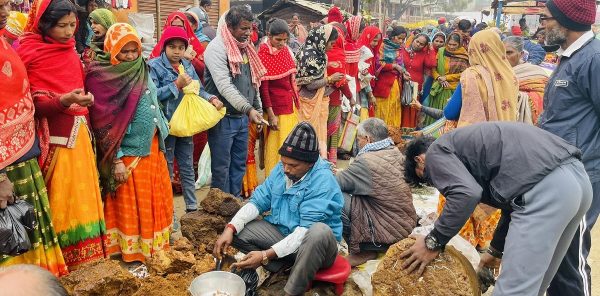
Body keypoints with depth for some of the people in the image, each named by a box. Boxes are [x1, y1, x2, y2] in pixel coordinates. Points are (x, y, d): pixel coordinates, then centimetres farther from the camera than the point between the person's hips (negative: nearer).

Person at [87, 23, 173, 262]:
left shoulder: (142, 70, 8)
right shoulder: (102, 78, -11)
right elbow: (104, 124, -14)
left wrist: (161, 135, 16)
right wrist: (116, 160, -17)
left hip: (152, 146, 7)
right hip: (127, 152, -7)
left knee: (157, 196, 14)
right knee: (131, 203, 5)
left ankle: (156, 243, 31)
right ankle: (133, 252, 19)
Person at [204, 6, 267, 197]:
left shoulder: (245, 47, 10)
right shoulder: (217, 48, -15)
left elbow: (253, 81, 18)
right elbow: (224, 86, -27)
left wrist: (258, 109, 16)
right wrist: (249, 109, -35)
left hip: (242, 117, 8)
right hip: (223, 118, -8)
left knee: (239, 164, 15)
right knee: (221, 167, 2)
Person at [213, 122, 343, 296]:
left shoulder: (323, 182, -25)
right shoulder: (281, 169, -3)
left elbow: (306, 230, -29)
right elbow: (258, 202, -3)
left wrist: (266, 255, -34)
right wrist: (230, 228, -20)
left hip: (315, 244, -6)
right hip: (282, 233, 6)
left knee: (319, 232, -41)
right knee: (236, 230, -9)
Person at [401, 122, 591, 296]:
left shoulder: (436, 153, 8)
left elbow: (466, 193, -13)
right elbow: (513, 200, 37)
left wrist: (433, 242, -1)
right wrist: (496, 250, 47)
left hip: (545, 186, -10)